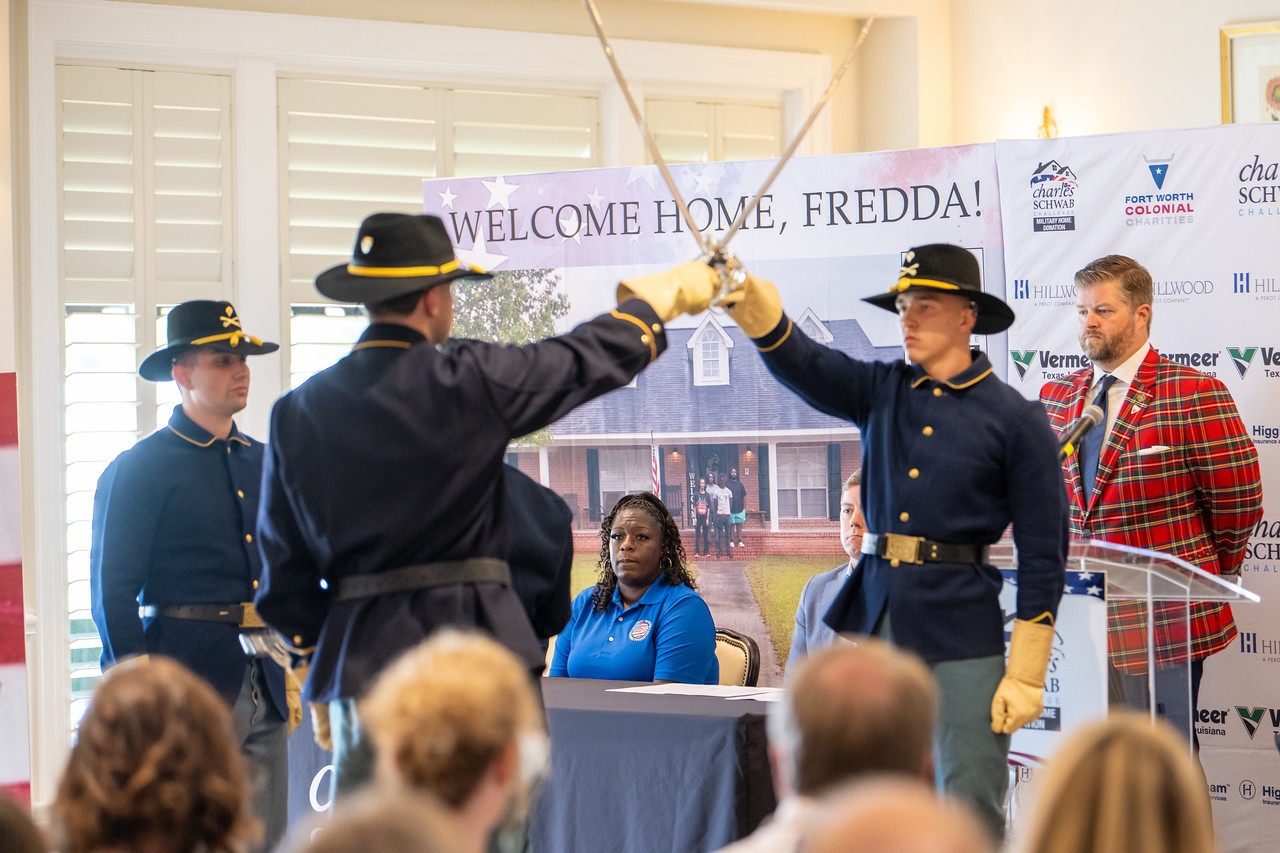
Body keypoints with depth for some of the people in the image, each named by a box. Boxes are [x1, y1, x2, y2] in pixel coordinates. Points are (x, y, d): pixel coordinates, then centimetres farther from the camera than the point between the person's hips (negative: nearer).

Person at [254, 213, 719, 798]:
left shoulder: (297, 411, 4)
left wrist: (318, 661, 20)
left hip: (358, 660, 4)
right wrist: (669, 293, 27)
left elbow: (285, 564, 8)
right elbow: (586, 358, 9)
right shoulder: (469, 381, -6)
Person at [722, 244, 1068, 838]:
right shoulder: (880, 392, 11)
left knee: (971, 811, -4)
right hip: (872, 614, 4)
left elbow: (1042, 553, -3)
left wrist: (1025, 675, -7)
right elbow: (799, 362, -5)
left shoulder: (1016, 420, -1)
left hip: (959, 632, -4)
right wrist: (748, 299, -25)